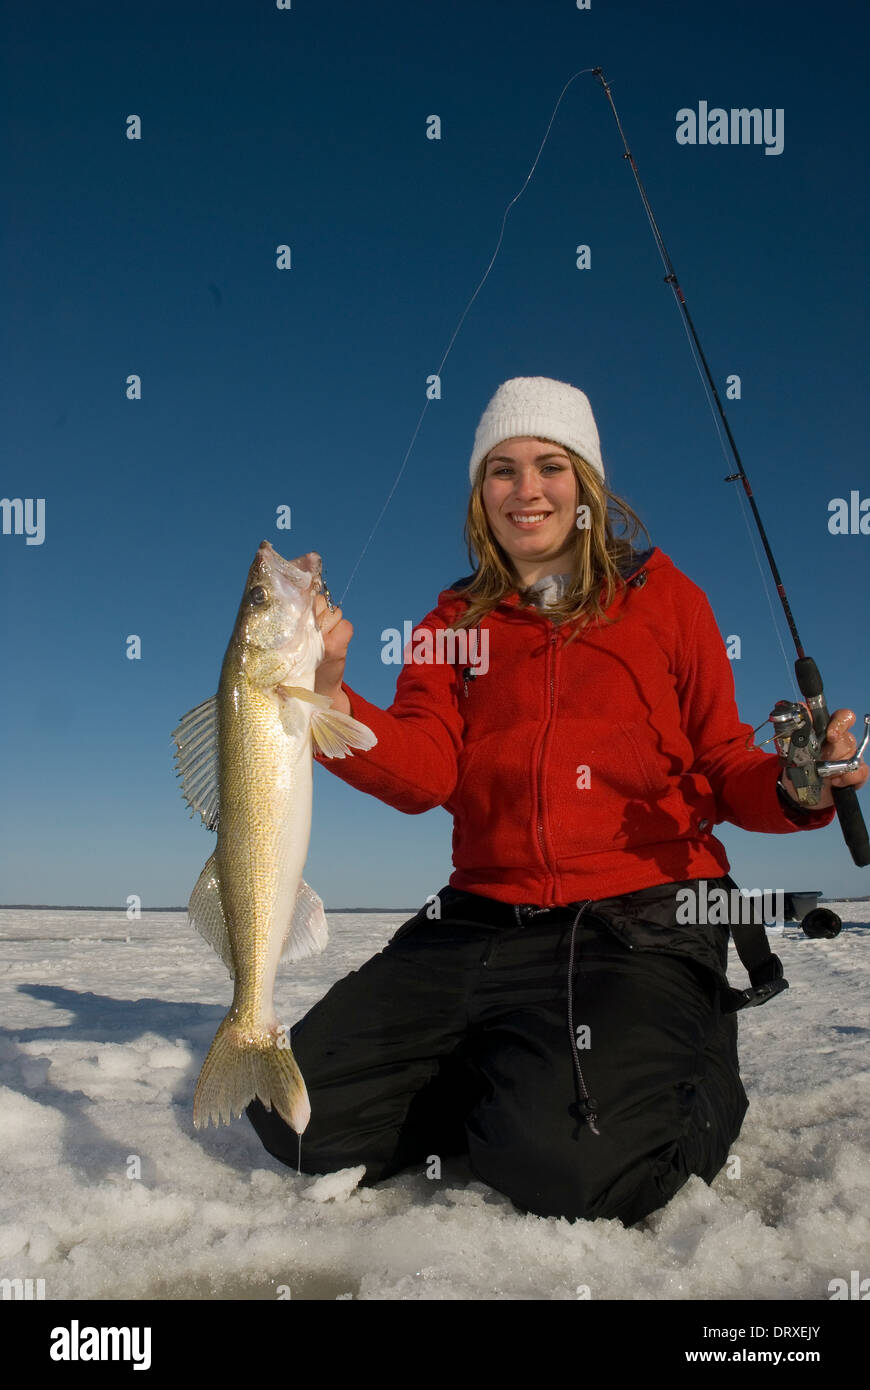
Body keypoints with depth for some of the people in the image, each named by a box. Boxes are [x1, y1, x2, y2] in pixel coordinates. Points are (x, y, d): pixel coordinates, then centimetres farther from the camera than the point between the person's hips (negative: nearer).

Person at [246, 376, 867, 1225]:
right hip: (482, 922, 4)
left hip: (642, 921, -3)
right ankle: (507, 1081, 13)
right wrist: (329, 695, -22)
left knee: (565, 1166, -26)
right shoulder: (456, 621, 13)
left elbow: (723, 768, 7)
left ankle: (698, 1078, 7)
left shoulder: (661, 596, 6)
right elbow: (423, 773, -4)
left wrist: (793, 789, -16)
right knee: (302, 1112, -7)